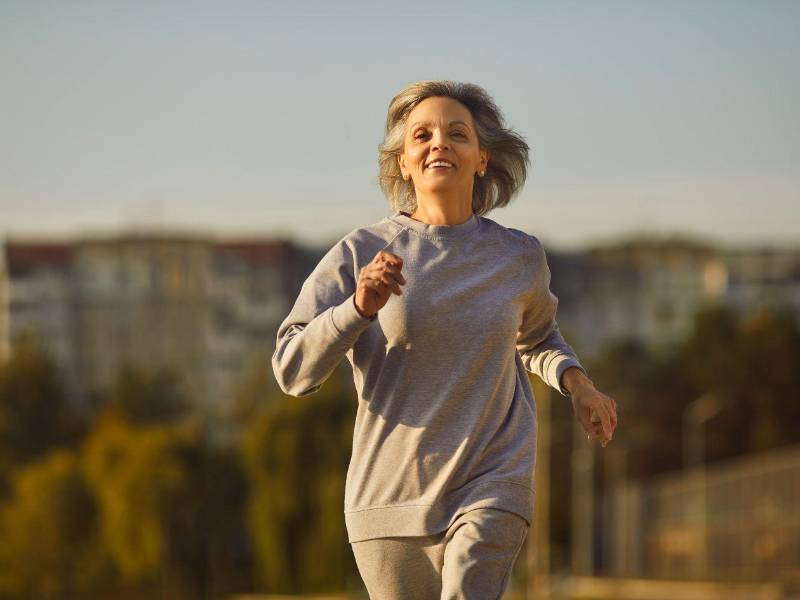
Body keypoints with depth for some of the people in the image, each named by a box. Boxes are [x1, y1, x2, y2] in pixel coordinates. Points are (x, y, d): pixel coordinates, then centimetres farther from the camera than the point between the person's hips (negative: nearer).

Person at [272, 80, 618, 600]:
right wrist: (359, 308, -22)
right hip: (391, 496, 1)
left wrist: (578, 385, 8)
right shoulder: (360, 254, -1)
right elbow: (293, 371, -7)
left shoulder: (519, 257, 6)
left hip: (492, 488, -1)